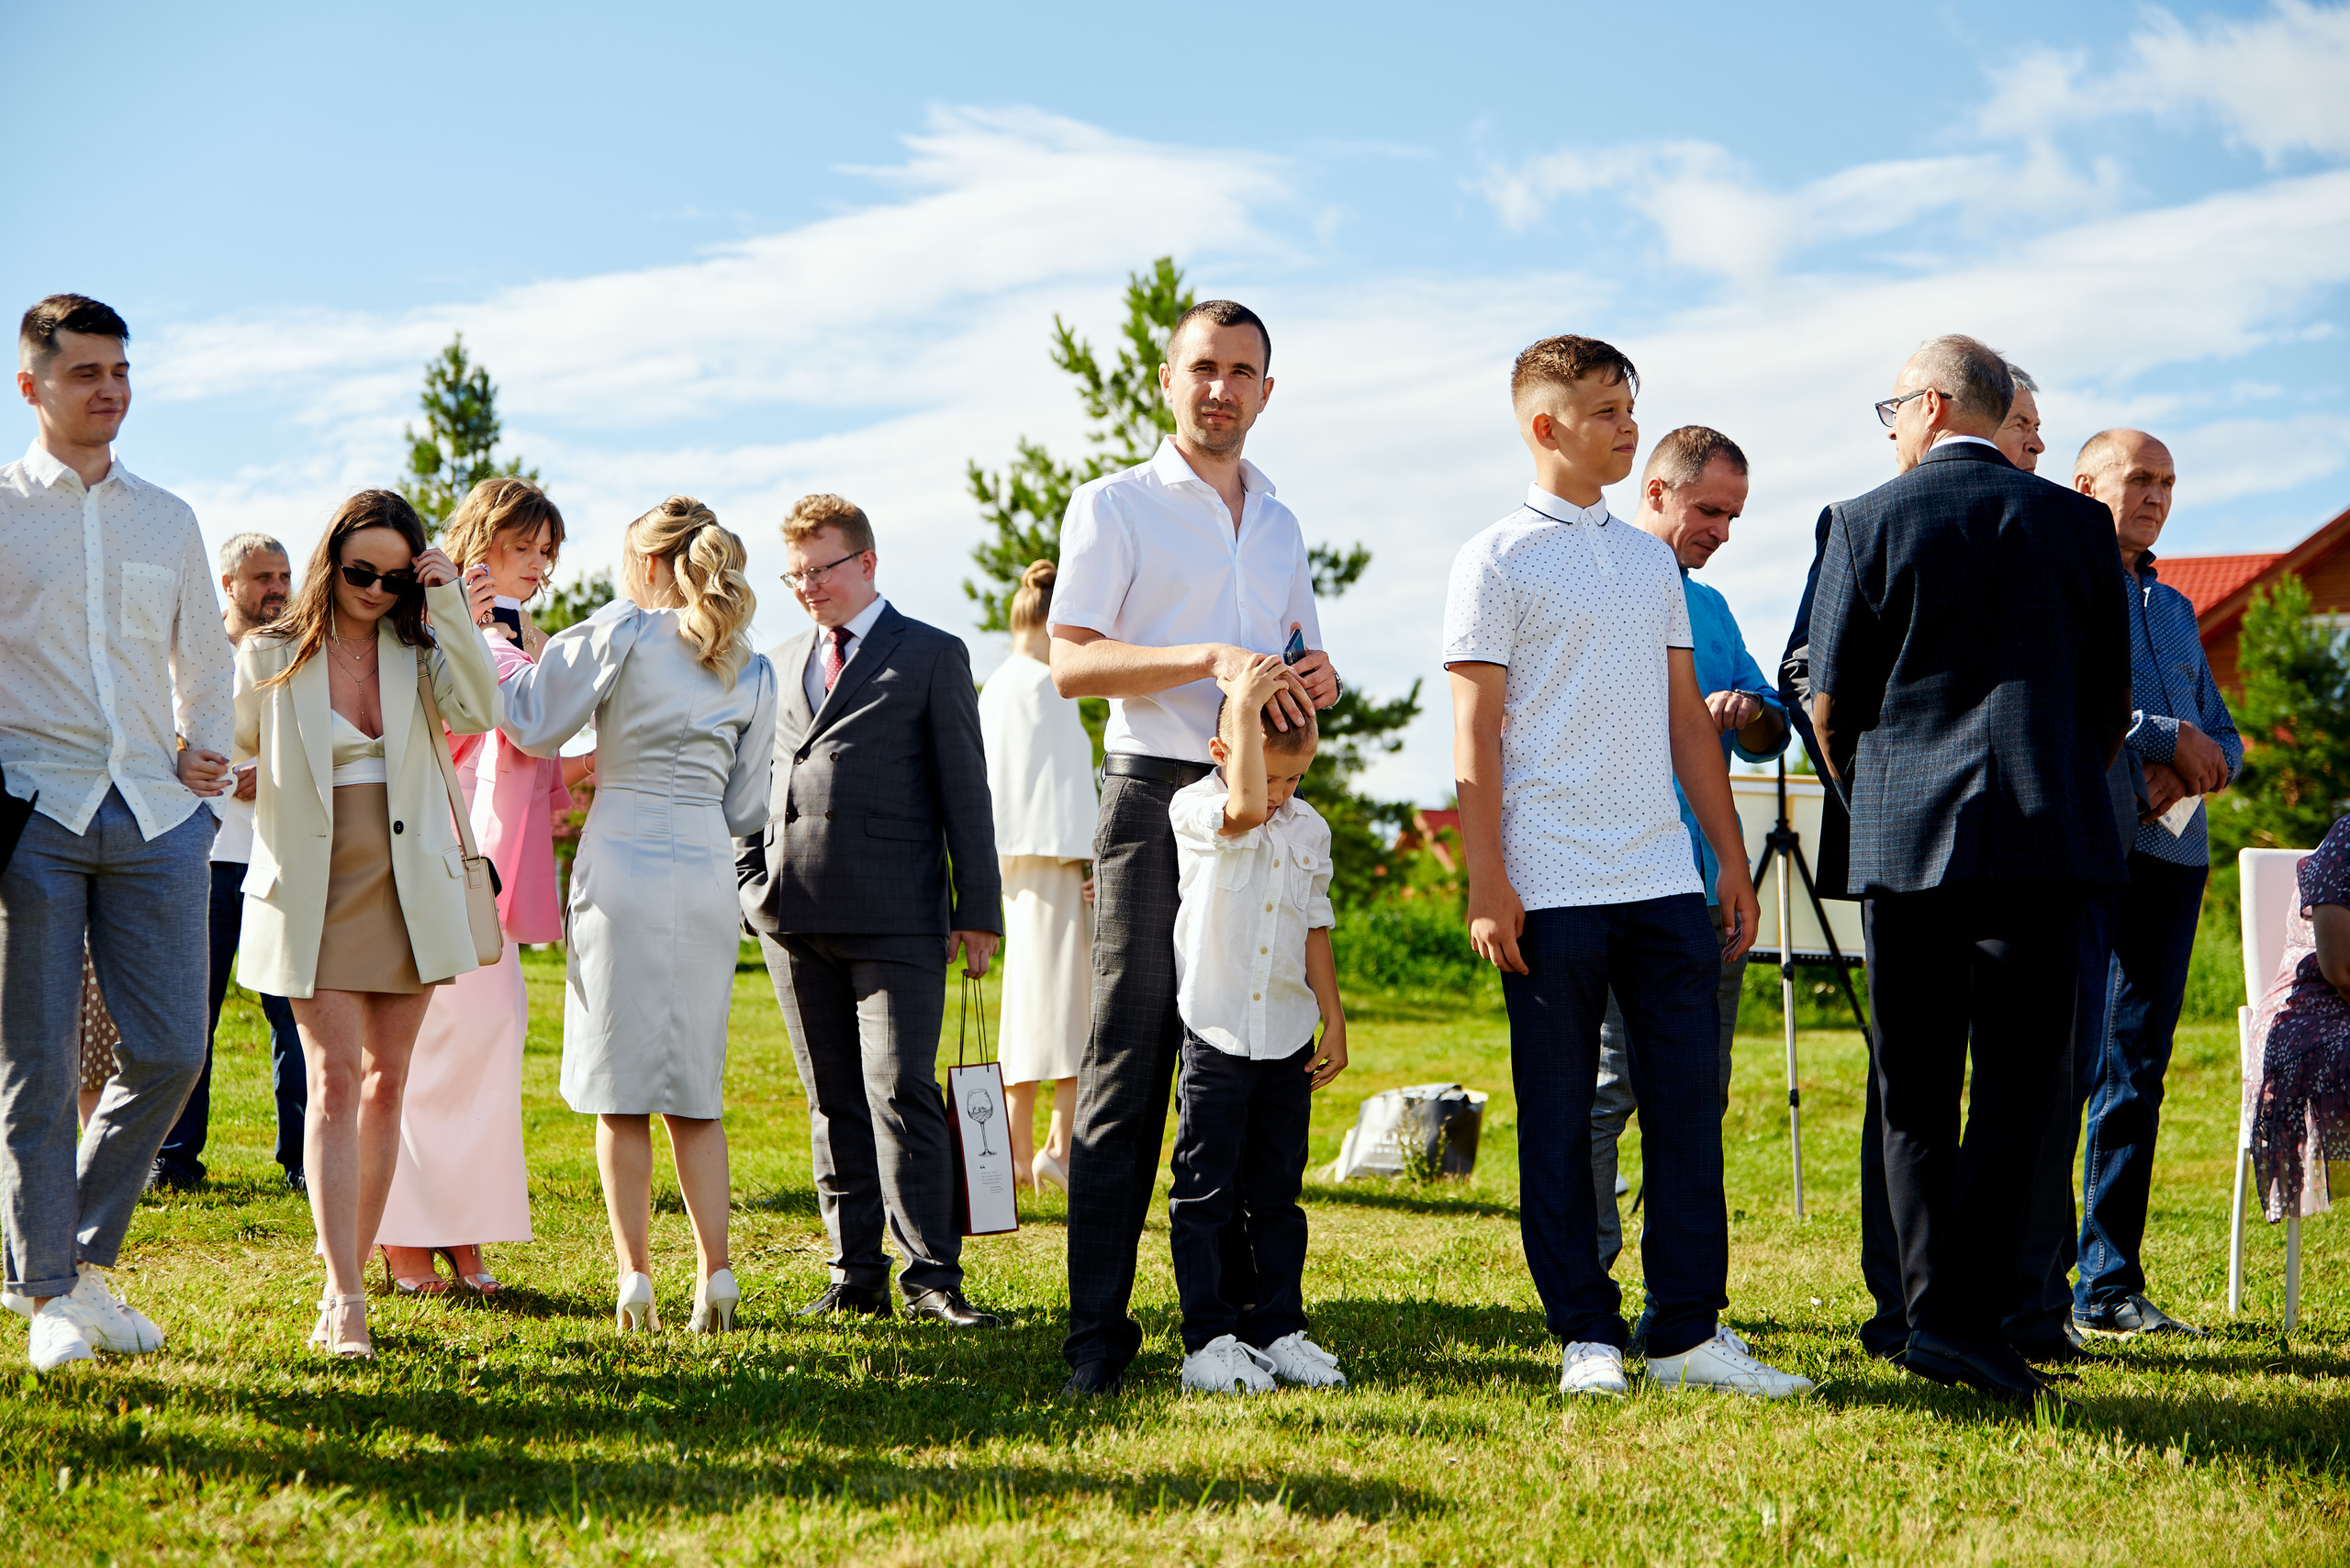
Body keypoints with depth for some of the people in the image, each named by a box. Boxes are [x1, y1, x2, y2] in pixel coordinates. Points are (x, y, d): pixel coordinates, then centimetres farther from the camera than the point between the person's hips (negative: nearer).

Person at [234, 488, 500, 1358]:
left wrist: (450, 607, -14)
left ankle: (348, 1285, 15)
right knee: (334, 1076, -12)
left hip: (407, 888, 3)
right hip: (312, 893, -3)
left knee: (386, 1082, 6)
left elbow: (478, 713, -12)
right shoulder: (270, 655, 2)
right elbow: (227, 755, 11)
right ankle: (345, 1298, -15)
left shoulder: (418, 650, 6)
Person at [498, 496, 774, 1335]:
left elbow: (532, 724, -2)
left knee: (622, 1085, 1)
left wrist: (497, 650, 10)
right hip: (708, 872, 4)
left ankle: (636, 1280, -2)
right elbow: (745, 807, 12)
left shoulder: (623, 632, -3)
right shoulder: (751, 669, 11)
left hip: (623, 864, -4)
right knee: (696, 1087, 10)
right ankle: (716, 1274, 2)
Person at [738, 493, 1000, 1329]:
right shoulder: (779, 665, 20)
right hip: (794, 914, 5)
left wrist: (978, 910, -3)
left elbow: (964, 789, 2)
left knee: (902, 1091, -11)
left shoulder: (933, 656, 5)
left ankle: (931, 1275, -7)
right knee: (833, 1103, 6)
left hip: (894, 915, -5)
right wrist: (749, 883, 10)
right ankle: (856, 1277, 10)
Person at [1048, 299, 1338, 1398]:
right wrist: (1212, 660, -18)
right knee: (1129, 1061, -8)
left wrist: (1317, 680, 3)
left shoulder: (1280, 526, 21)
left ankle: (1236, 1312, 10)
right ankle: (1098, 1328, -7)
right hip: (1157, 794, -5)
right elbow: (1072, 664, -6)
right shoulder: (1116, 507, 4)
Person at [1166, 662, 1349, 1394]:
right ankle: (1208, 1339, 4)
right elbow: (1243, 808, -32)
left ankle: (1279, 1330, 16)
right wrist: (1245, 706, -30)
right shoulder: (1194, 810, -8)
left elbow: (1315, 929, 15)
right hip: (1214, 1035, -5)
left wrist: (1334, 1021, 12)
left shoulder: (1310, 828, 9)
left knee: (1277, 1193, 10)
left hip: (1287, 1040, 5)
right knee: (1205, 1194, -1)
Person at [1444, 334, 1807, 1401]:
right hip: (1552, 889, -5)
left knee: (1688, 1101, 3)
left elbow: (1687, 717, 18)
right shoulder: (1498, 561, -1)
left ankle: (1689, 1330, 8)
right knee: (1559, 1118, 1)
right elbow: (1474, 734, -6)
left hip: (1666, 880, 5)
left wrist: (1731, 858, 13)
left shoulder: (1651, 562, 16)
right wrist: (1487, 886, -12)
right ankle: (1586, 1336, 9)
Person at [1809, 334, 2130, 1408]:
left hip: (1905, 838, 0)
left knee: (1914, 1090, 8)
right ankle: (1971, 1315, -9)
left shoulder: (1865, 523, 1)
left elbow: (1828, 703, 2)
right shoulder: (2074, 523, 6)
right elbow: (2113, 697, 10)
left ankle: (1930, 1312, 6)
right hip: (2045, 839, 0)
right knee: (2016, 1081, 1)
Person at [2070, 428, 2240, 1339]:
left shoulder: (2174, 608, 24)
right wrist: (2163, 736, -11)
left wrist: (2196, 769, -2)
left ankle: (2111, 1286, 9)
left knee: (2136, 1075, 6)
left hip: (2171, 852, 7)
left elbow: (2224, 736, 21)